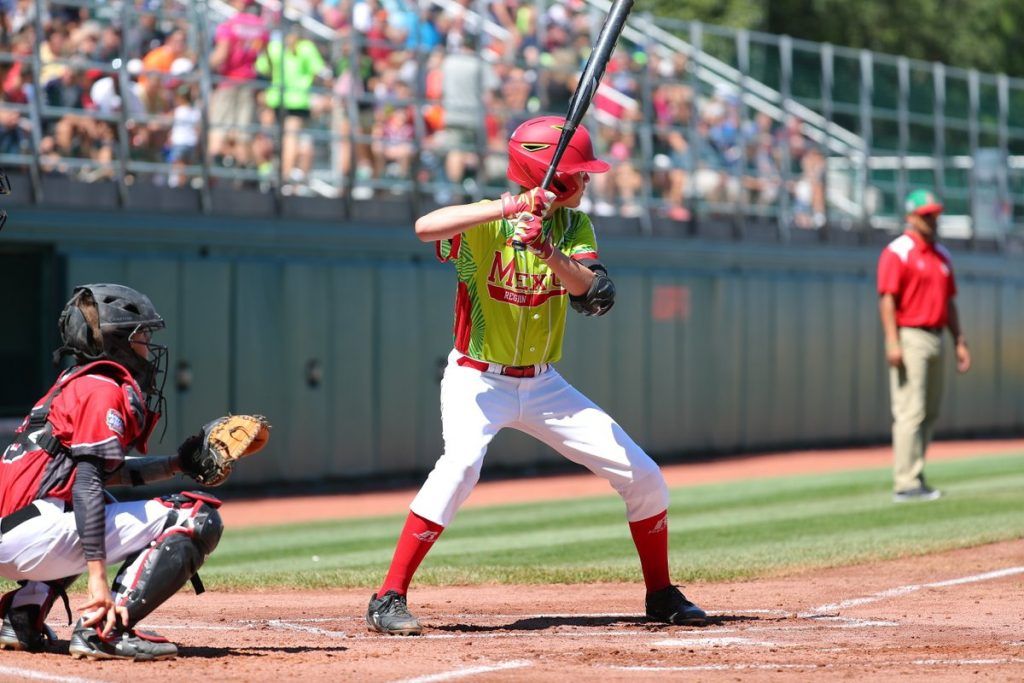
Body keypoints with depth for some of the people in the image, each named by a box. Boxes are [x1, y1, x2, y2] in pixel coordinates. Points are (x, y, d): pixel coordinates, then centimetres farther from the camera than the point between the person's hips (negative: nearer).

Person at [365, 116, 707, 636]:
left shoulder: (572, 226, -2)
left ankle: (661, 595, 24)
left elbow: (598, 296, -18)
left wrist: (548, 253, -36)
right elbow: (426, 226, -38)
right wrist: (514, 206, -42)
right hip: (478, 382, -5)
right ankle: (388, 601, -28)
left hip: (544, 386, 5)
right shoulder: (486, 223, -17)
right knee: (461, 462, -34)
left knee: (643, 477, 2)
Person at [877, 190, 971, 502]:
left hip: (936, 339, 8)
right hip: (909, 338, -8)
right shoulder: (897, 252, -7)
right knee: (911, 412, -12)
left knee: (929, 414, 9)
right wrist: (892, 343, -22)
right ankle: (906, 484, -13)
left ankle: (915, 480, 14)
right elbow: (887, 299, -14)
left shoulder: (941, 255, 17)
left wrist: (960, 342, 15)